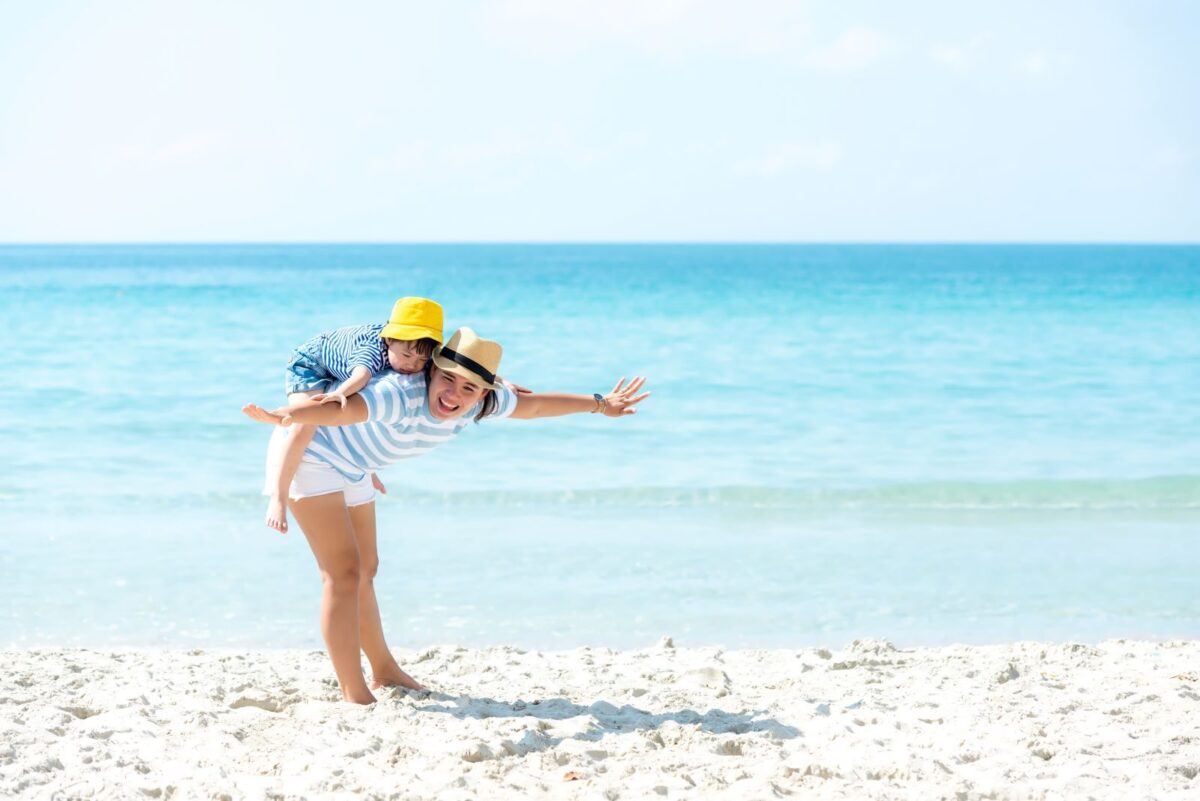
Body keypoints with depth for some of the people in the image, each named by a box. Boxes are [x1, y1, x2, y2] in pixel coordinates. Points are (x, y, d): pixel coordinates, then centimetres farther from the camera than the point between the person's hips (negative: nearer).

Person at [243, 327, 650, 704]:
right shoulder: (403, 395, -40)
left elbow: (533, 405, 2)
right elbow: (341, 410, -56)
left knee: (364, 571, 21)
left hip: (351, 469, 8)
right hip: (309, 453, -8)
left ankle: (384, 671, 38)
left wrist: (600, 404, 12)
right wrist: (281, 417, -74)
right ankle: (355, 696, -10)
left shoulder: (480, 404, -15)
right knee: (344, 572, -14)